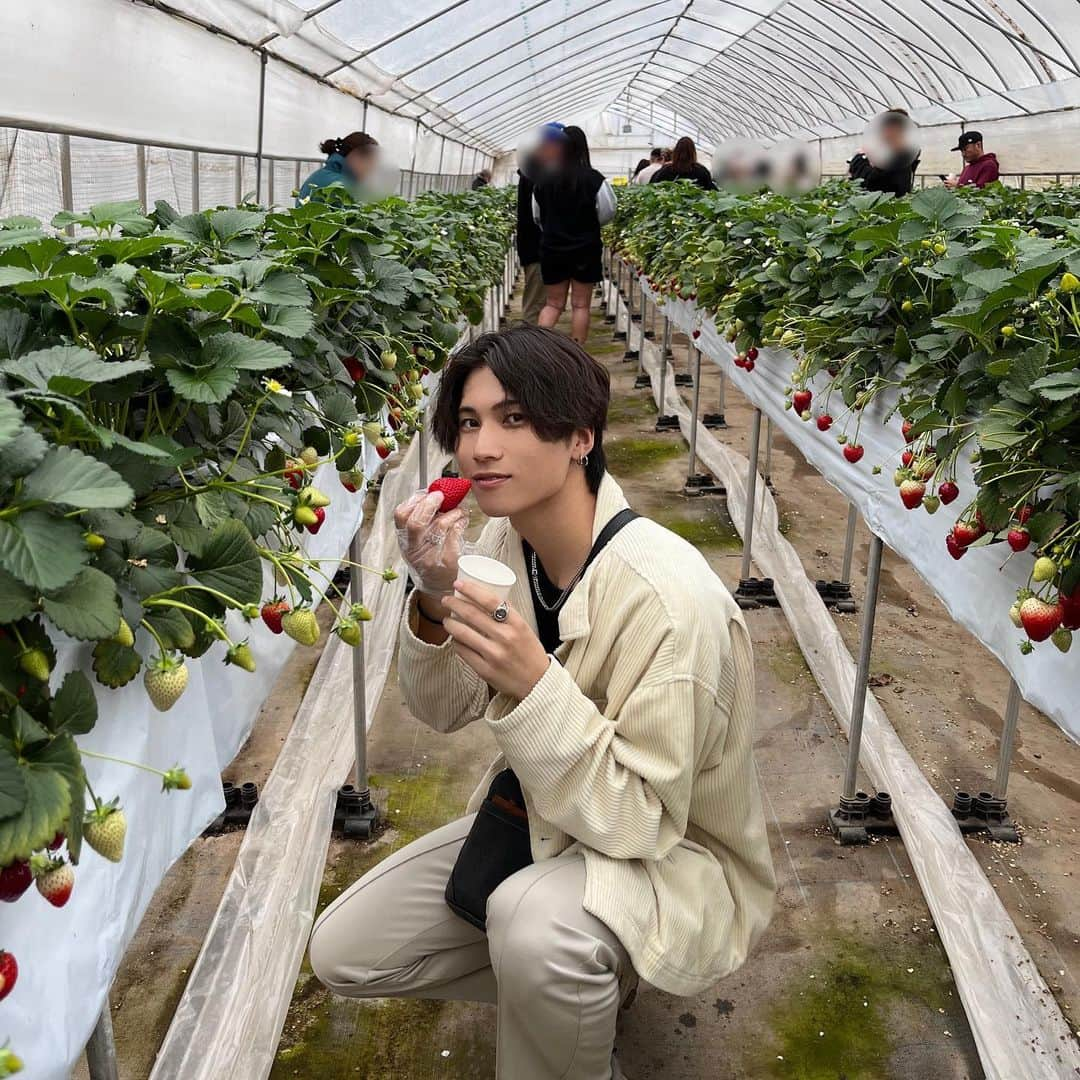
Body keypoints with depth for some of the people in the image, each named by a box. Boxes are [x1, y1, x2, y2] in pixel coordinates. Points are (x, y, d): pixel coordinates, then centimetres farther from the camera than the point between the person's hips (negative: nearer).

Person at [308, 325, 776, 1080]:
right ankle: (584, 985, 17)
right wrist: (434, 606, -21)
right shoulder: (504, 540, -10)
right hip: (545, 818, 7)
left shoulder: (669, 597, -31)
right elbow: (446, 711, -1)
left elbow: (640, 819, -26)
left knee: (532, 918, -38)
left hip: (674, 855, -6)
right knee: (343, 952, 1)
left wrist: (534, 683, -39)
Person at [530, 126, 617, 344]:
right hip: (585, 249, -2)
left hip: (552, 249, 2)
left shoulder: (543, 180, -4)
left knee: (553, 303, 13)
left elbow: (537, 216, 6)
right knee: (581, 304, 7)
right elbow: (607, 213, -5)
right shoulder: (594, 179, -12)